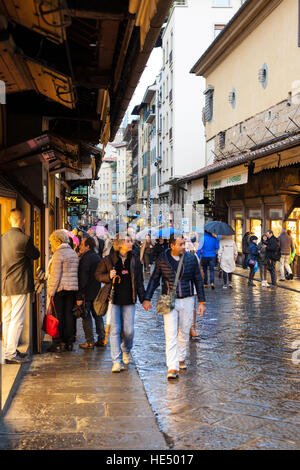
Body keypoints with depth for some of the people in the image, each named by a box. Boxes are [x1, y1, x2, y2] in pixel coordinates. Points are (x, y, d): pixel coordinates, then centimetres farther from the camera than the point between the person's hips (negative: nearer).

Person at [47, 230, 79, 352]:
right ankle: (69, 343, 14)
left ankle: (57, 344, 1)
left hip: (59, 288, -7)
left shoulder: (58, 254, -10)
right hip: (73, 288, 7)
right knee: (69, 315, 10)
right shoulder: (74, 253, 14)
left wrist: (51, 291, -12)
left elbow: (55, 275, -15)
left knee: (58, 316, -1)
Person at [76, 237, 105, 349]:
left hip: (87, 293, -8)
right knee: (97, 315, 15)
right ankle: (101, 339, 20)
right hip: (97, 292, 8)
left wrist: (79, 296, -19)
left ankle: (90, 342, 1)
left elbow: (83, 279, -21)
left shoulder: (85, 259, -18)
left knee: (86, 316, -1)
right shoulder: (97, 257, 10)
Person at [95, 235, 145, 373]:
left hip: (129, 300, 2)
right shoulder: (109, 259, -2)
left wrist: (143, 299, 8)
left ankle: (126, 350, 35)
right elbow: (98, 274, 8)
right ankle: (117, 361, 4)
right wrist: (108, 276, -13)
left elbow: (139, 280, 10)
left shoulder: (135, 259, 5)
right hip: (114, 299, -2)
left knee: (129, 331, 3)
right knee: (115, 330, -2)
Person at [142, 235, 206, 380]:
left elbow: (198, 280, 6)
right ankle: (172, 367, -10)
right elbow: (154, 280, 4)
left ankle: (181, 358, 35)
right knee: (170, 334, -9)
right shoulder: (162, 259, -4)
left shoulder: (191, 258, 0)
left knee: (184, 332, 13)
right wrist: (147, 299, -2)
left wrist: (202, 301, 4)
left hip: (187, 300, 2)